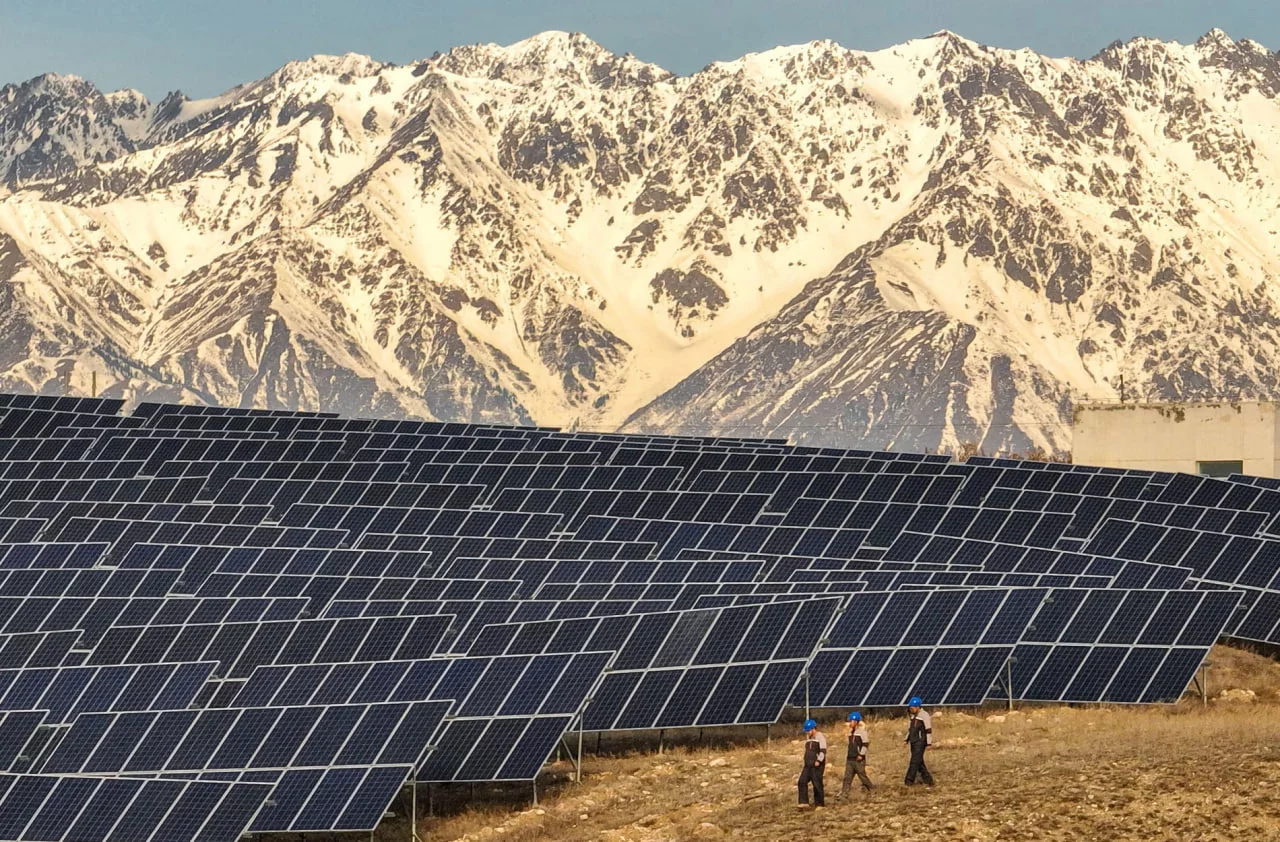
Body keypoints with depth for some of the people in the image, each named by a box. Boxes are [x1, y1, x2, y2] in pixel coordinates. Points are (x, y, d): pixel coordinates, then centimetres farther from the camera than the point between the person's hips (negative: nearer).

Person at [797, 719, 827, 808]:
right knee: (802, 782, -4)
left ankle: (819, 804, 2)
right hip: (808, 765, 8)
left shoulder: (820, 737, -9)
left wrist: (819, 761, -27)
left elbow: (823, 751, -17)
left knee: (817, 784, -6)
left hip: (817, 765, -8)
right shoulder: (808, 738, 18)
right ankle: (804, 802, -4)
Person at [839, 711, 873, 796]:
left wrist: (861, 754, -19)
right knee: (847, 777, 0)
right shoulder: (851, 732, 16)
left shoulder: (862, 731, -9)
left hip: (859, 759, -8)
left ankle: (871, 790, 15)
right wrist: (847, 756, 21)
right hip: (850, 759, 8)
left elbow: (866, 743, -15)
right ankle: (843, 793, -3)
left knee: (862, 776, -1)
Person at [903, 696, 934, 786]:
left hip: (921, 742, -9)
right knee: (919, 763, 9)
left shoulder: (924, 715, -11)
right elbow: (910, 729, 21)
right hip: (914, 743, 9)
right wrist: (906, 740, 10)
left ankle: (909, 781, -14)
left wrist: (929, 743, -16)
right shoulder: (913, 716, 14)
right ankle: (928, 781, 16)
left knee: (915, 761, -12)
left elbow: (928, 730, -13)